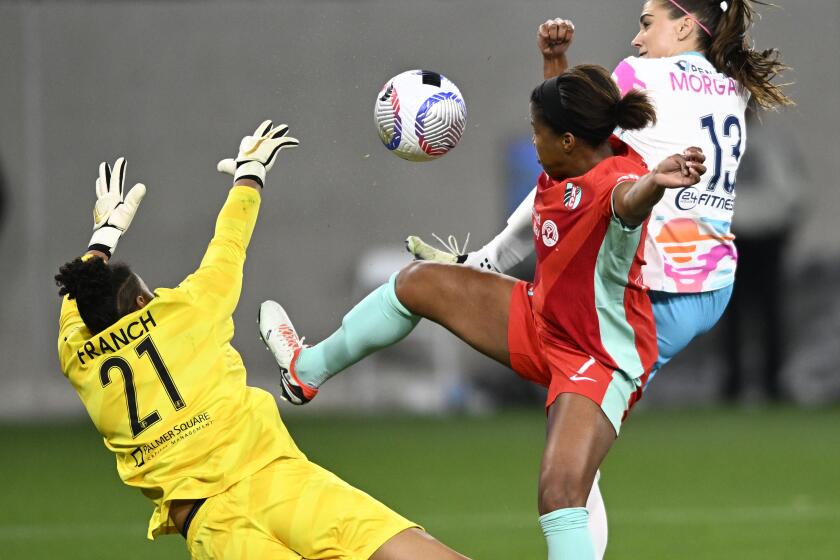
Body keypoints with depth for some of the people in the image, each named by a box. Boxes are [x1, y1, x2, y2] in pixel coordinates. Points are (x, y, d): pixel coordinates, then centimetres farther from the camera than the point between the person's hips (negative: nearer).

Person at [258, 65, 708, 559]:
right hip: (541, 321, 10)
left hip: (599, 361, -10)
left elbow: (629, 201, -60)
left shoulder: (616, 178, -31)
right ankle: (307, 371, 42)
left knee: (560, 495, -29)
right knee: (416, 283, 20)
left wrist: (655, 183, -82)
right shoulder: (565, 167, -6)